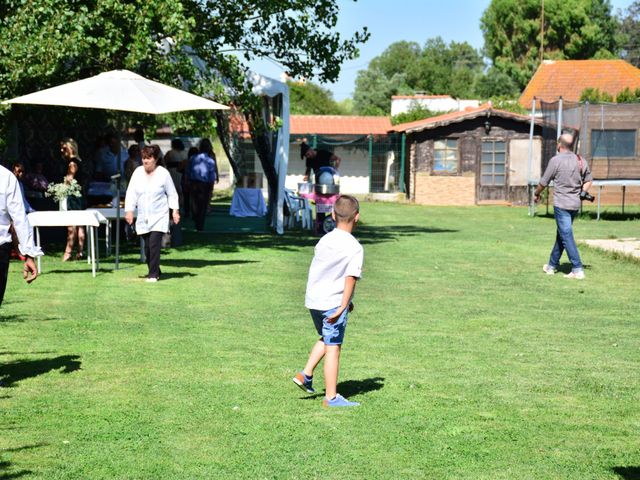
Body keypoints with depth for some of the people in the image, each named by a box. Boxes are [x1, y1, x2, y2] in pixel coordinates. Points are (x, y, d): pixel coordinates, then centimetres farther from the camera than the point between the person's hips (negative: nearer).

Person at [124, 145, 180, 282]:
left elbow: (172, 194, 3)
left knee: (154, 244, -14)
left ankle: (153, 275, -9)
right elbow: (131, 192, 3)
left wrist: (175, 211, -1)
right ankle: (155, 271, 24)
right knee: (147, 247, 7)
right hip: (143, 218, 4)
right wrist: (129, 210, -5)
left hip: (159, 217, -4)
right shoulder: (138, 173, 3)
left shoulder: (163, 173, -5)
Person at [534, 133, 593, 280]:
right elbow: (589, 180, 13)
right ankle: (552, 265, 28)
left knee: (567, 236, -6)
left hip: (561, 204, -6)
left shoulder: (556, 160, -10)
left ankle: (578, 269, -13)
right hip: (576, 205, 6)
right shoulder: (580, 160, 6)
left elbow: (544, 182, -3)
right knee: (561, 234, 18)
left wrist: (536, 194, 14)